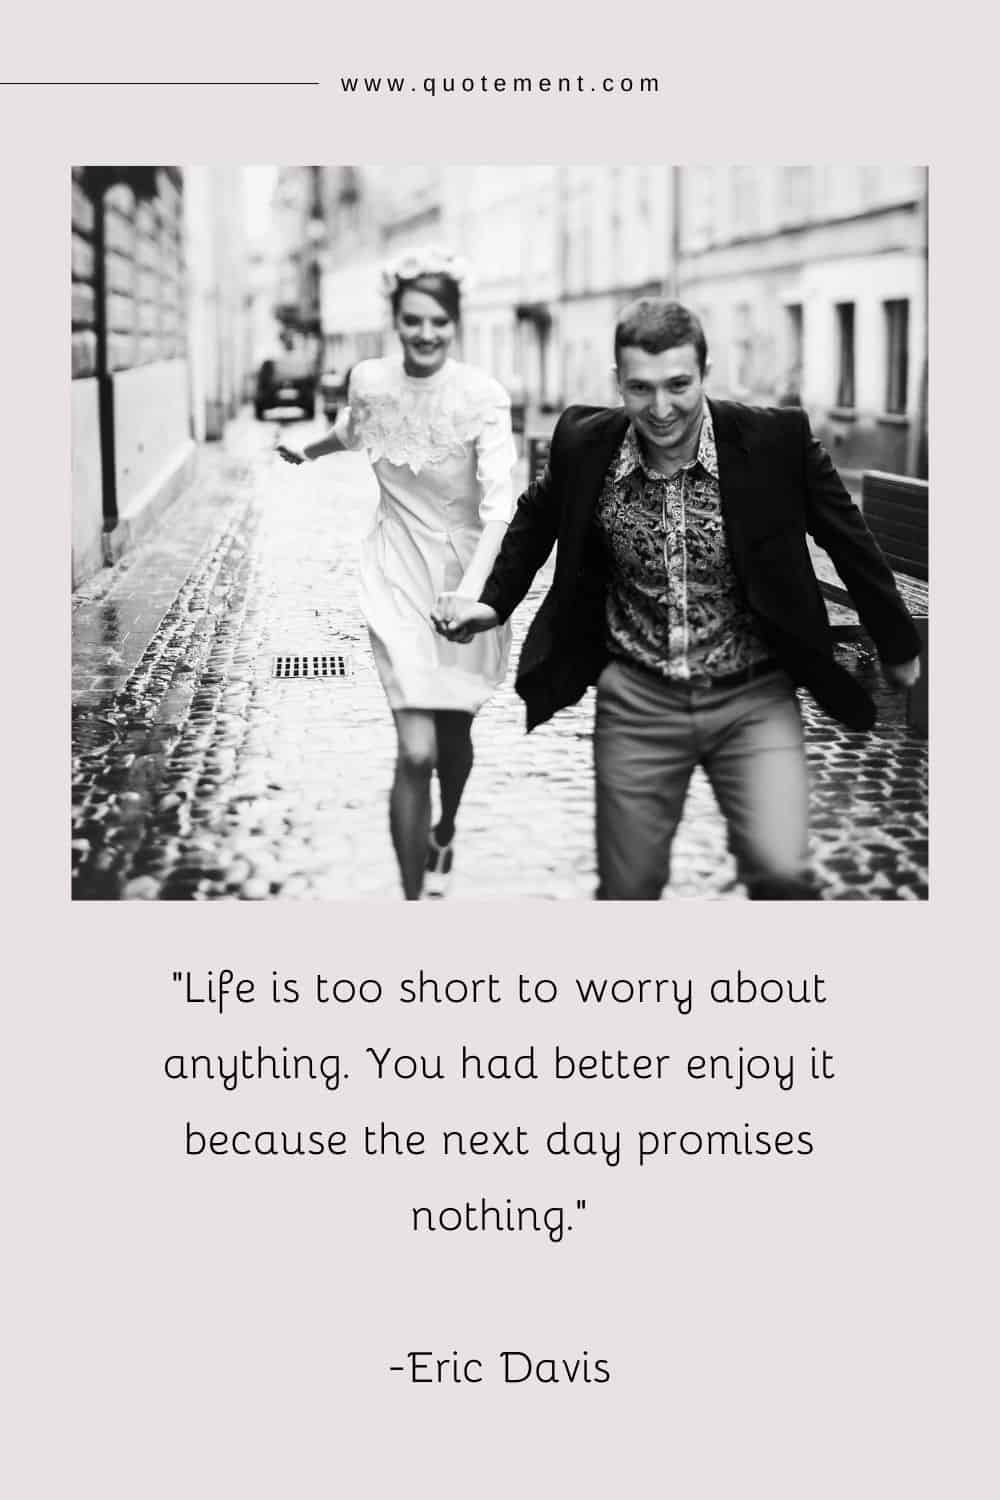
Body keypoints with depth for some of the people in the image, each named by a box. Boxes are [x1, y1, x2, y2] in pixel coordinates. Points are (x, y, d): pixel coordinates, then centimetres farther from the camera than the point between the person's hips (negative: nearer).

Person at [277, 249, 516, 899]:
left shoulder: (483, 397, -18)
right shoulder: (369, 381, -8)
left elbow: (499, 505, -27)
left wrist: (471, 593, -41)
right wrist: (307, 452, 39)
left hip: (470, 576, 0)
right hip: (399, 579, 1)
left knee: (454, 734, 18)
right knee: (416, 751, -12)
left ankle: (444, 837, 50)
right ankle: (413, 901, -6)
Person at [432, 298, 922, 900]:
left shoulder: (777, 440, -14)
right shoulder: (585, 443, -8)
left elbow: (850, 540, 0)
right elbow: (536, 519, 16)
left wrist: (898, 647, 10)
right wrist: (494, 601, 7)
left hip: (752, 698, -2)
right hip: (638, 701, 2)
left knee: (780, 874, -19)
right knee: (627, 892, 10)